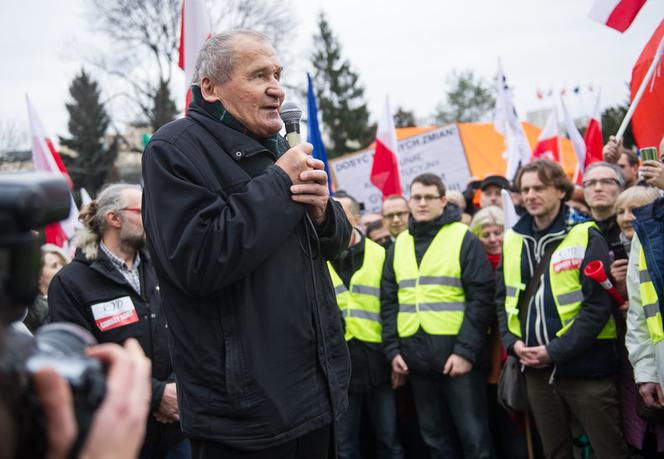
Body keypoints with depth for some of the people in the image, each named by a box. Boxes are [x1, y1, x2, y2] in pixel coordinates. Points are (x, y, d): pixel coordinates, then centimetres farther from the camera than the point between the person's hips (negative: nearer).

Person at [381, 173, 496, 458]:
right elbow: (389, 302, 14)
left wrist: (466, 350, -15)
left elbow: (481, 298, -8)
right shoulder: (399, 245, 13)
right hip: (416, 356, 5)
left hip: (457, 353, -5)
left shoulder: (463, 239, -2)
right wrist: (392, 349, 4)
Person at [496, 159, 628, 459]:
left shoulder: (586, 237, -8)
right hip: (536, 369, 5)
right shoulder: (513, 240, 9)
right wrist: (513, 343, -2)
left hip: (585, 366, -5)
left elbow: (598, 305, -13)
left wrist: (556, 350, -17)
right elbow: (503, 299, 14)